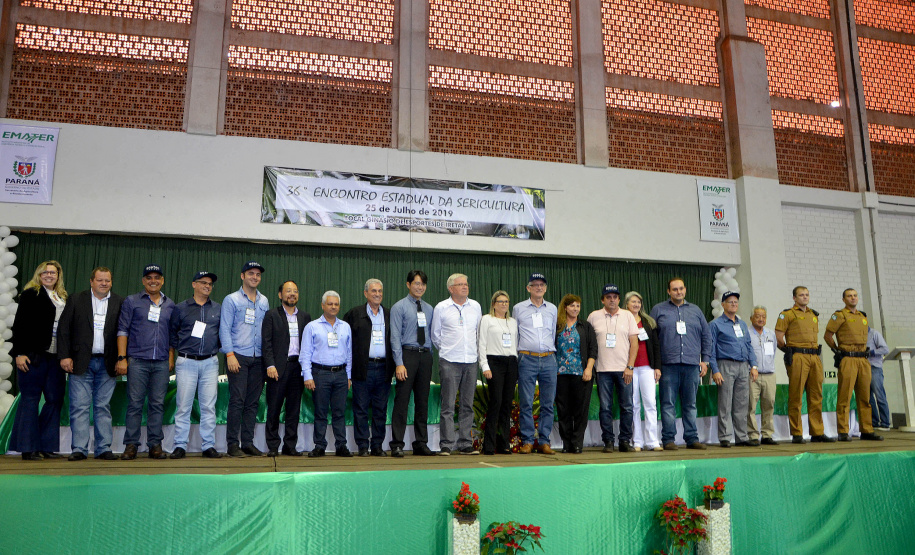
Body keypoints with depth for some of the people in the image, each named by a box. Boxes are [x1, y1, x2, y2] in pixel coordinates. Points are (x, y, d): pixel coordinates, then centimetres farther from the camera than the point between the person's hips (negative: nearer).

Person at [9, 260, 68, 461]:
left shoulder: (63, 298, 17)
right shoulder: (30, 294, 2)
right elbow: (19, 325, -3)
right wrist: (19, 353, -11)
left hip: (55, 356, 5)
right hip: (34, 355, -5)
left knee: (55, 399, 1)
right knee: (30, 399, 0)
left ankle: (47, 446, 7)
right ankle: (28, 448, 5)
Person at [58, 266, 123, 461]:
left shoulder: (119, 303, 7)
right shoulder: (76, 300, 7)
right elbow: (63, 329, 4)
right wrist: (64, 356, -5)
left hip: (107, 363, 1)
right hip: (81, 362, -1)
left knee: (103, 407, 5)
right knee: (79, 406, -1)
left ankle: (104, 448, 9)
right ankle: (79, 449, 4)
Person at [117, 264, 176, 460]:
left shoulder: (170, 305, 15)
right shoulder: (131, 302, 7)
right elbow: (123, 330, 3)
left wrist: (171, 358, 9)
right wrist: (122, 358, -5)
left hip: (161, 363, 2)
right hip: (137, 361, -2)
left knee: (158, 404, 3)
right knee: (135, 403, -3)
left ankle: (155, 445, 9)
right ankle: (131, 446, 5)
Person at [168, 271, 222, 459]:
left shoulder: (218, 309, 11)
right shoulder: (180, 308, 5)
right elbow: (171, 332, 11)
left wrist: (216, 347, 7)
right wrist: (180, 349, 4)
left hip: (210, 362, 2)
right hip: (186, 362, -1)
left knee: (208, 406, 2)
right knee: (183, 406, -1)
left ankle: (209, 446, 8)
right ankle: (180, 446, 6)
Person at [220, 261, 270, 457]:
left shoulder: (264, 302, 15)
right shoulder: (231, 300, 2)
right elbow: (224, 329, -3)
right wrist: (230, 355, -12)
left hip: (258, 358, 4)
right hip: (238, 356, -4)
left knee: (253, 402, 5)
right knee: (237, 400, -7)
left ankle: (248, 443, 12)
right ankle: (232, 444, 0)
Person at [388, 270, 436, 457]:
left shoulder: (429, 309, 15)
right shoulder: (399, 307, -1)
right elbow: (395, 336, -7)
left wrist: (430, 358, 9)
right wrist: (399, 363, -15)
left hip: (425, 356, 5)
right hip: (407, 354, -5)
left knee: (423, 401, 8)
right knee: (402, 401, -6)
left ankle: (421, 444, 15)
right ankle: (397, 445, 0)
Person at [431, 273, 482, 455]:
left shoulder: (475, 307, 11)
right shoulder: (441, 308, 2)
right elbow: (435, 334, 10)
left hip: (471, 361, 4)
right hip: (449, 362, -3)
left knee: (467, 405, 5)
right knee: (448, 405, -5)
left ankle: (465, 444, 12)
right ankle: (446, 445, -2)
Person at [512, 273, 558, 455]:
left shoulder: (552, 309, 14)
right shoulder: (518, 308, 8)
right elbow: (513, 335, 14)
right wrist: (516, 356, 12)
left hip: (549, 359, 2)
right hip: (527, 359, -2)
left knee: (548, 403, 2)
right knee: (526, 403, -3)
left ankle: (544, 441, 10)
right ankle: (527, 441, 5)